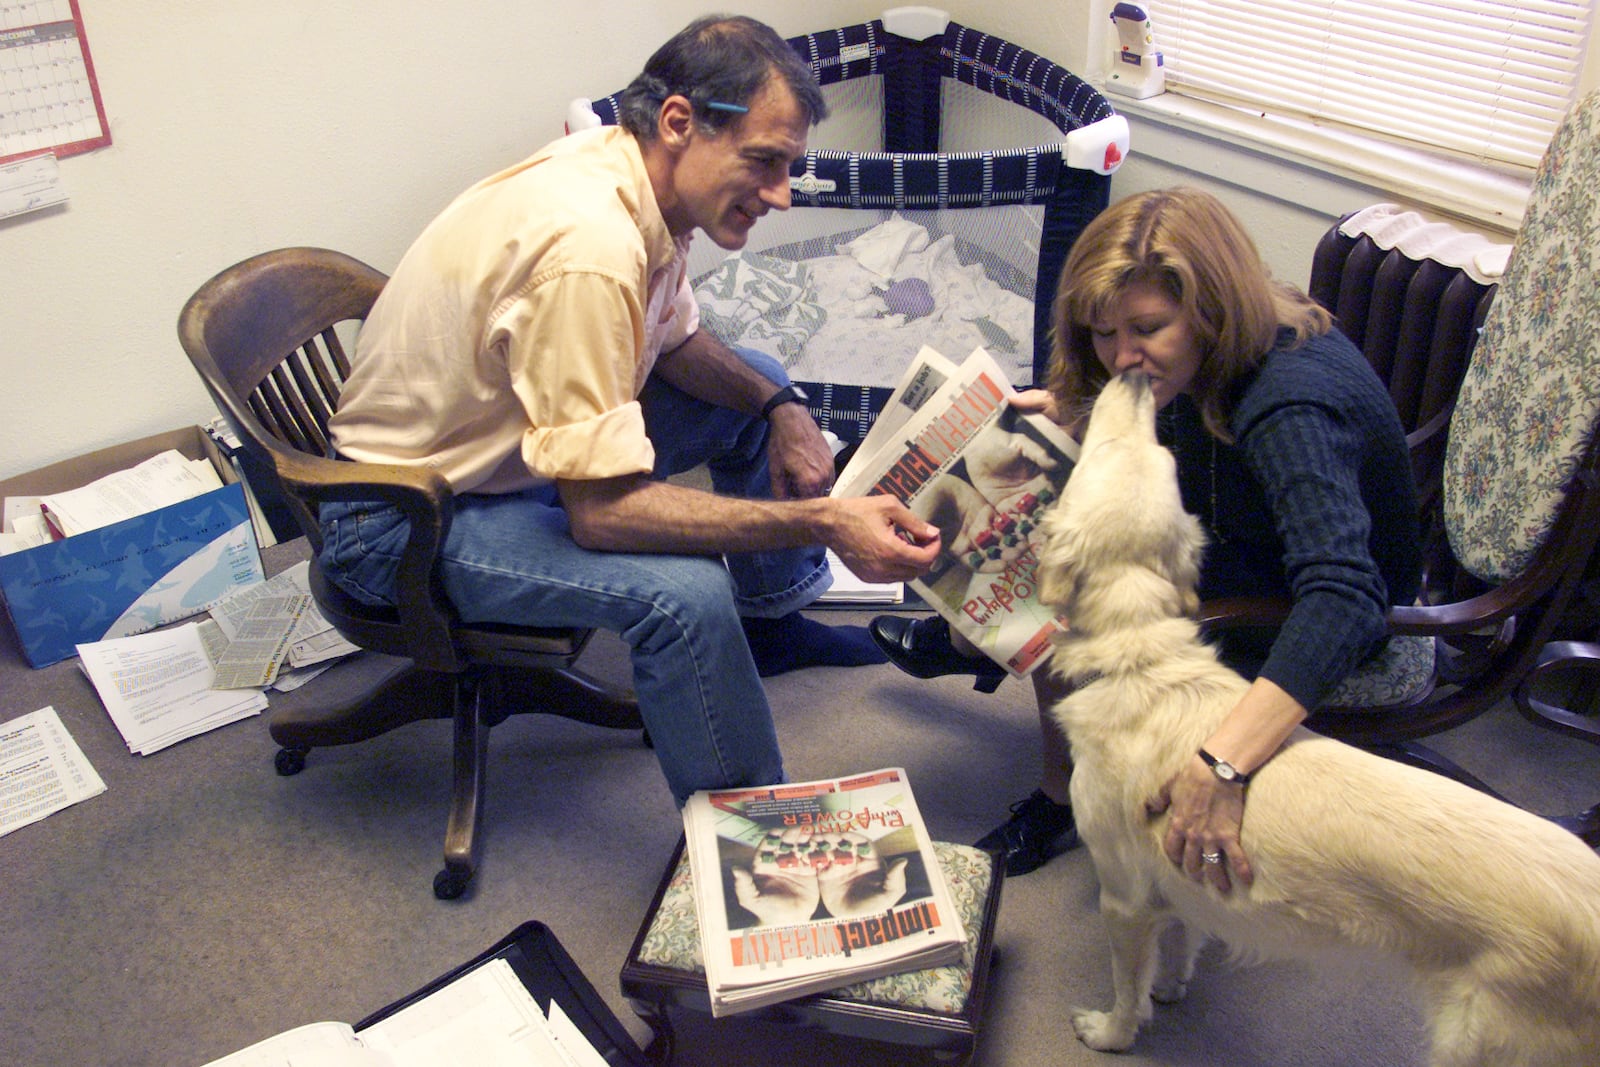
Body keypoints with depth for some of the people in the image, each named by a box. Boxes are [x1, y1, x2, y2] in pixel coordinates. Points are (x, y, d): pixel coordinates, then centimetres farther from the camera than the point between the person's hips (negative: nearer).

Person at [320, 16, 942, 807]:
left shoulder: (631, 174, -6)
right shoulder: (586, 246, -34)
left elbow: (675, 341, 13)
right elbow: (600, 512, -34)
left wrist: (781, 408, -4)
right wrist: (821, 524, -34)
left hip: (507, 439, 10)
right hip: (409, 515, -10)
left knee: (759, 383, 14)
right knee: (683, 591, -33)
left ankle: (773, 624, 30)